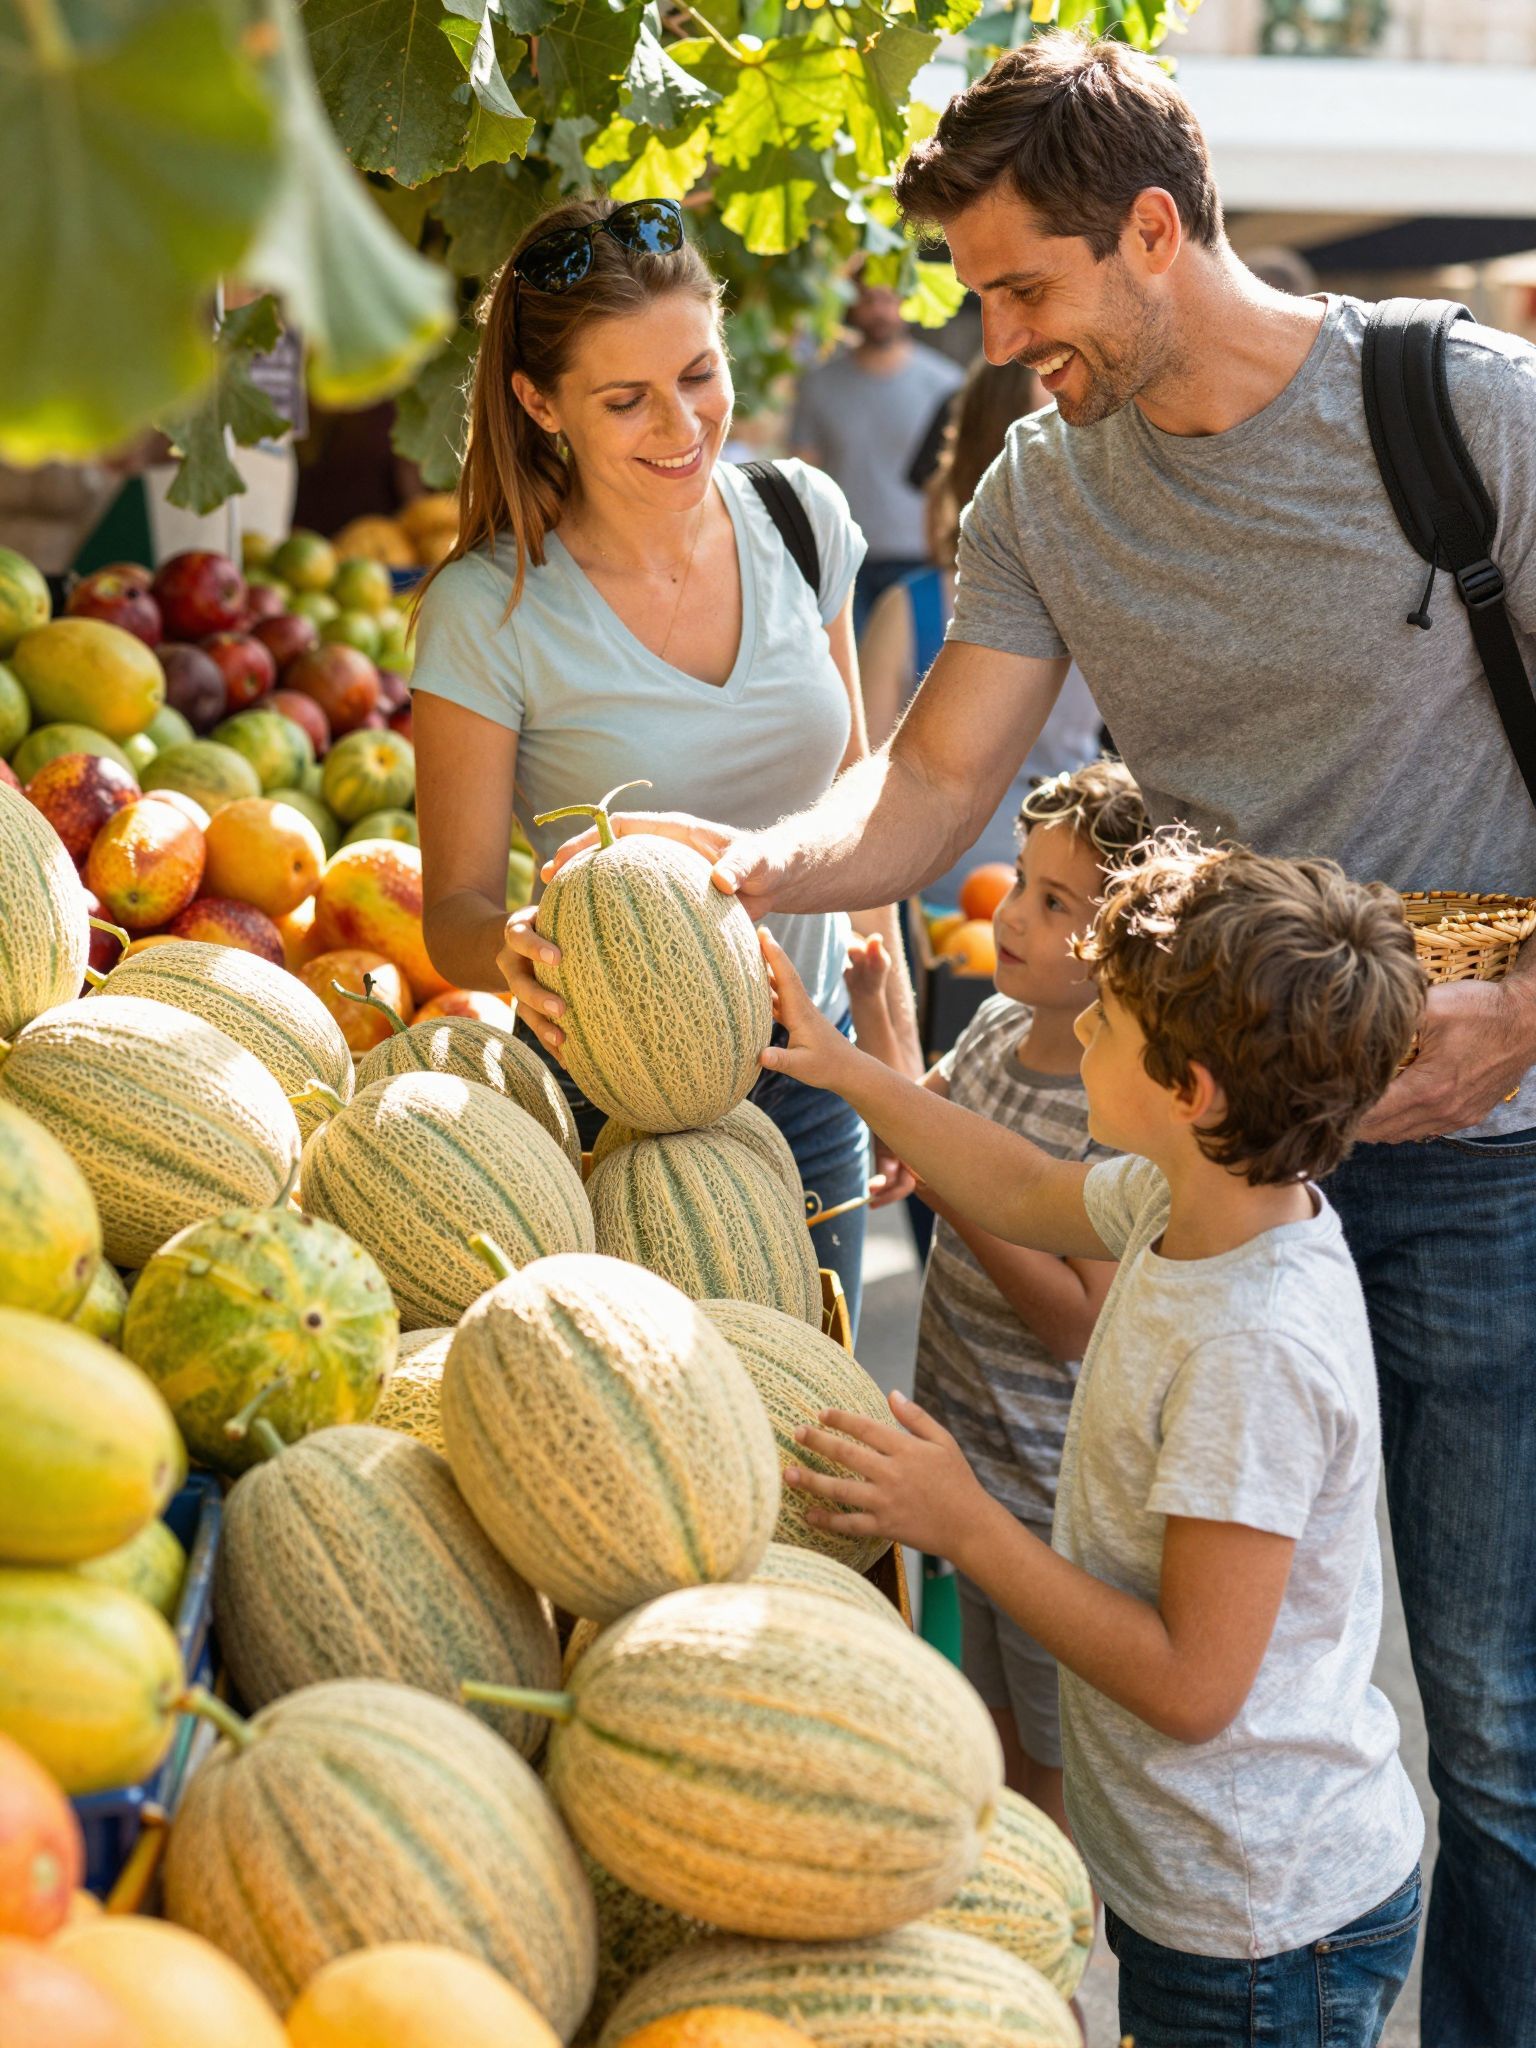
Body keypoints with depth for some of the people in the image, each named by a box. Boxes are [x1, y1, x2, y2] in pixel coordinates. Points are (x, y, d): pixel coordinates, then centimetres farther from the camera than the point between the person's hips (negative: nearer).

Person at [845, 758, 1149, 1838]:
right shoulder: (1000, 1025, -1)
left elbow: (1082, 1322, -26)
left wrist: (954, 1188, -27)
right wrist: (874, 1011, 3)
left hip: (1057, 1502, -8)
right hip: (974, 1465, 8)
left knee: (1061, 1789, 11)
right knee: (1005, 1756, 26)